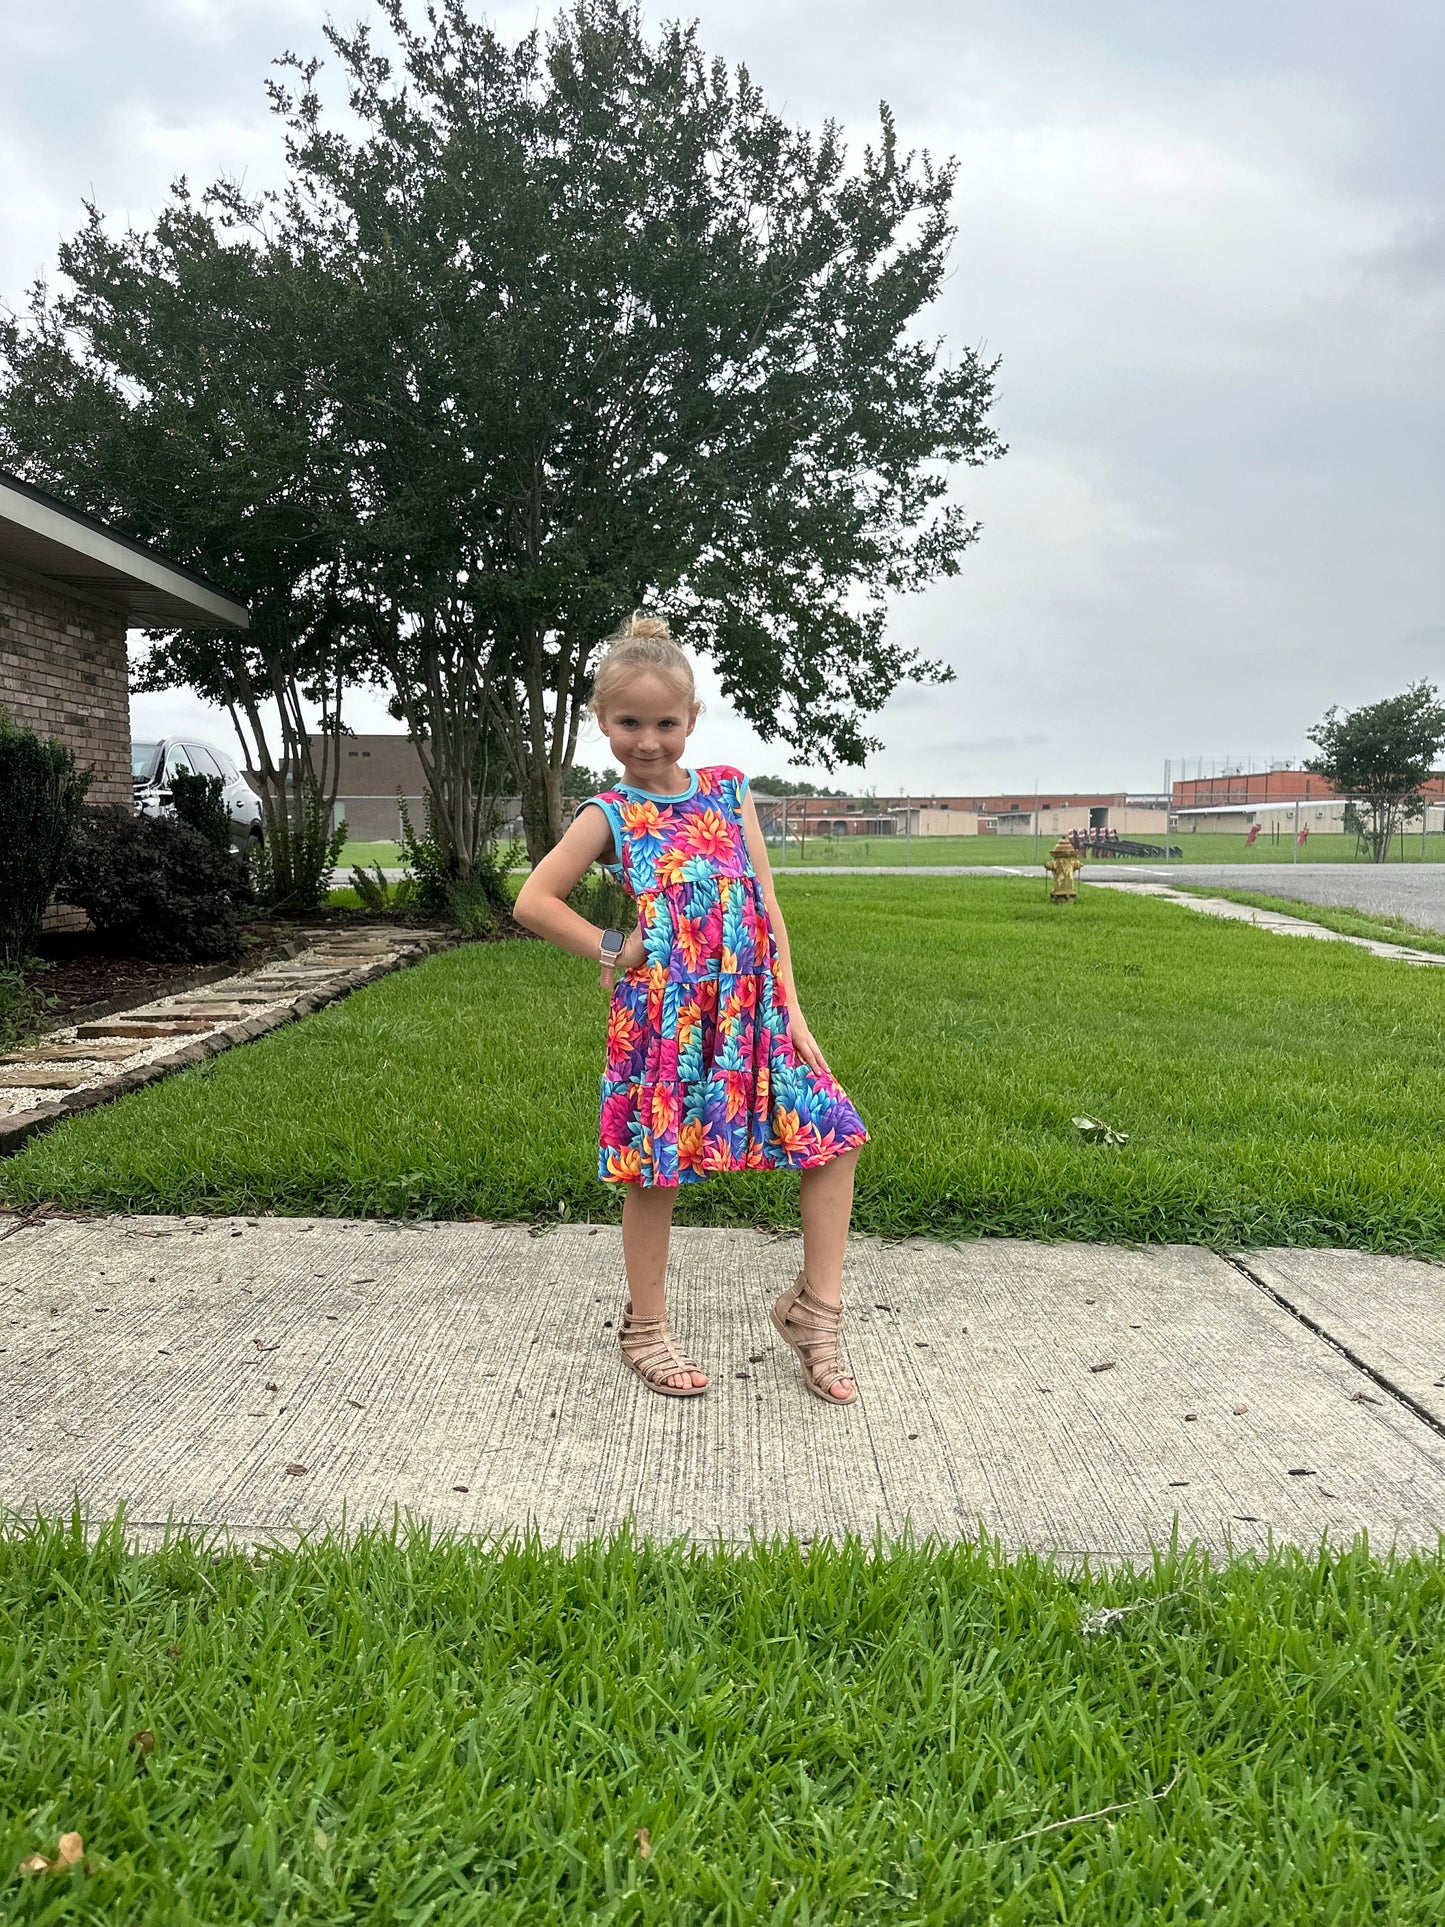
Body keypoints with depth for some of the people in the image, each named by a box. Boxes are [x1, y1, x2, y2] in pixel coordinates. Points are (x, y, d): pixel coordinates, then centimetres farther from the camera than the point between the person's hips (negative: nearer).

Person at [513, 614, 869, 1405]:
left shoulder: (728, 789, 10)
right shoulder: (610, 815, 1)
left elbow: (765, 903, 7)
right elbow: (533, 901, -1)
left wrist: (791, 1008, 3)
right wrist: (613, 952, -5)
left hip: (751, 1007, 4)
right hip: (662, 1014, -3)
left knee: (834, 1133, 0)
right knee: (655, 1168, 6)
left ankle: (814, 1306, 16)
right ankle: (646, 1330, 25)